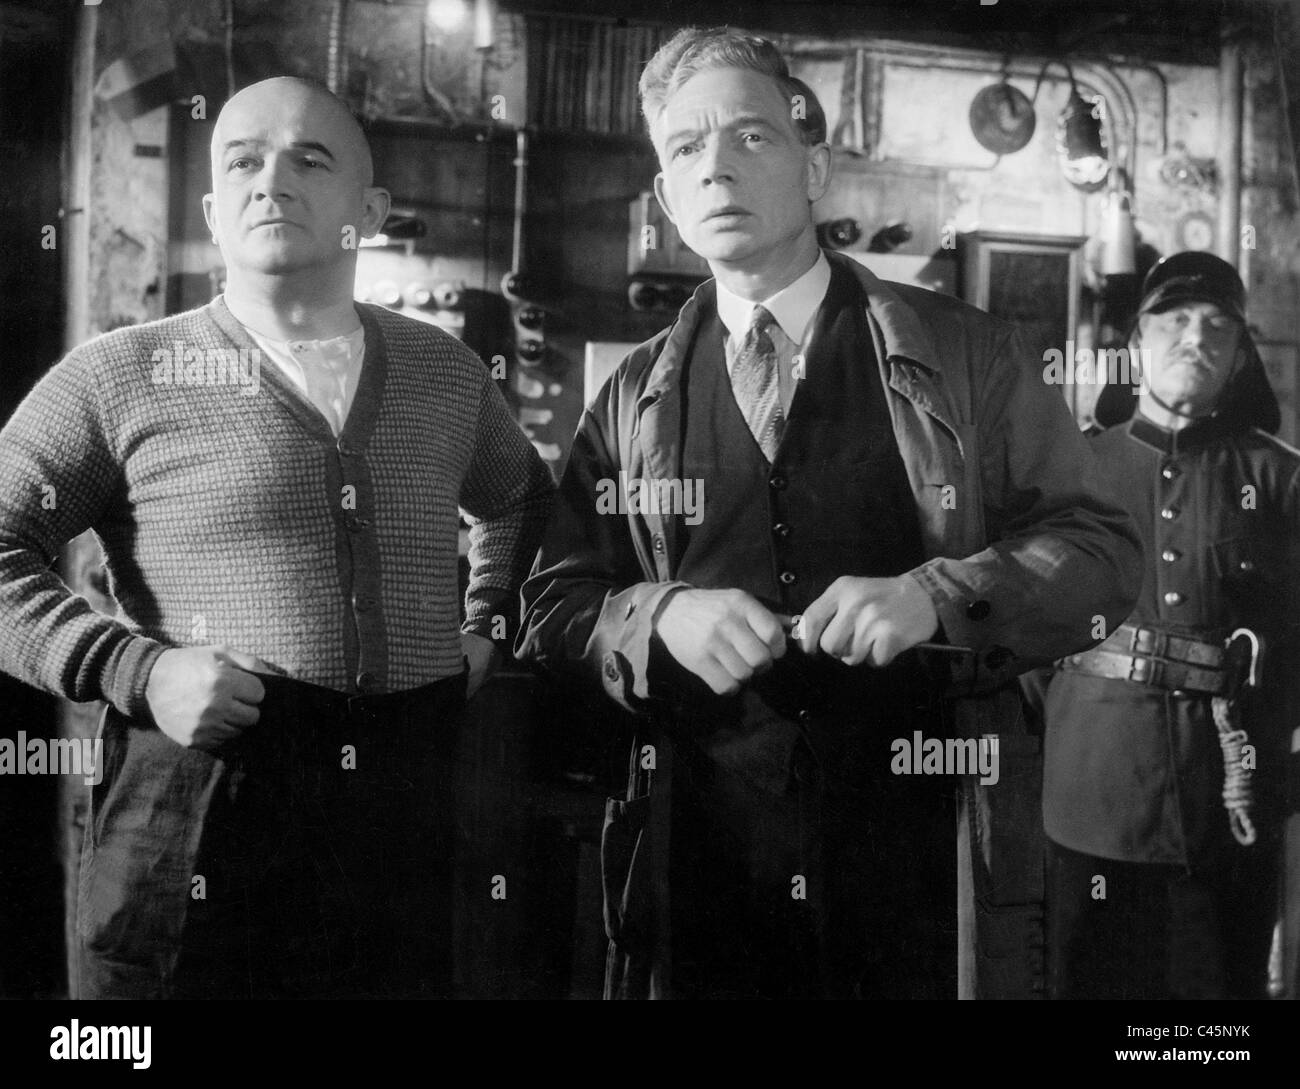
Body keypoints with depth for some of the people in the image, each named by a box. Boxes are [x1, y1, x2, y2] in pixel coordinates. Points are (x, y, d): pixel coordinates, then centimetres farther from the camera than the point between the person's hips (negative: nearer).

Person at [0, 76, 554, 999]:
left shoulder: (448, 374, 12)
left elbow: (523, 502, 29)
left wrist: (487, 629, 14)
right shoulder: (119, 379, 1)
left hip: (406, 842, 3)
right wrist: (135, 669, -14)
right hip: (199, 842, -3)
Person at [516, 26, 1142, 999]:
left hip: (927, 860, -1)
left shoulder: (966, 354, 3)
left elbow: (1104, 548, 1)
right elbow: (555, 605, 8)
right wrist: (659, 617, -14)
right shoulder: (633, 399, 8)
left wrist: (937, 594, -16)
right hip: (705, 862, 2)